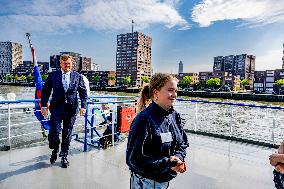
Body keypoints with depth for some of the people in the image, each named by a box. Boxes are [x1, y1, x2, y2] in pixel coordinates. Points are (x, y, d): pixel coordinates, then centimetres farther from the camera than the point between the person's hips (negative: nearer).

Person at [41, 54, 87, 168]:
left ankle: (64, 156, 25)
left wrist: (83, 106, -3)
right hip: (56, 108, 0)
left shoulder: (77, 76, 7)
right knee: (54, 131, -6)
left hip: (71, 109, 1)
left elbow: (83, 92, 7)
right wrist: (44, 105, -2)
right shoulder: (52, 75, 6)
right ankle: (54, 151, 26)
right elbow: (45, 91, 6)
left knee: (67, 133, 8)